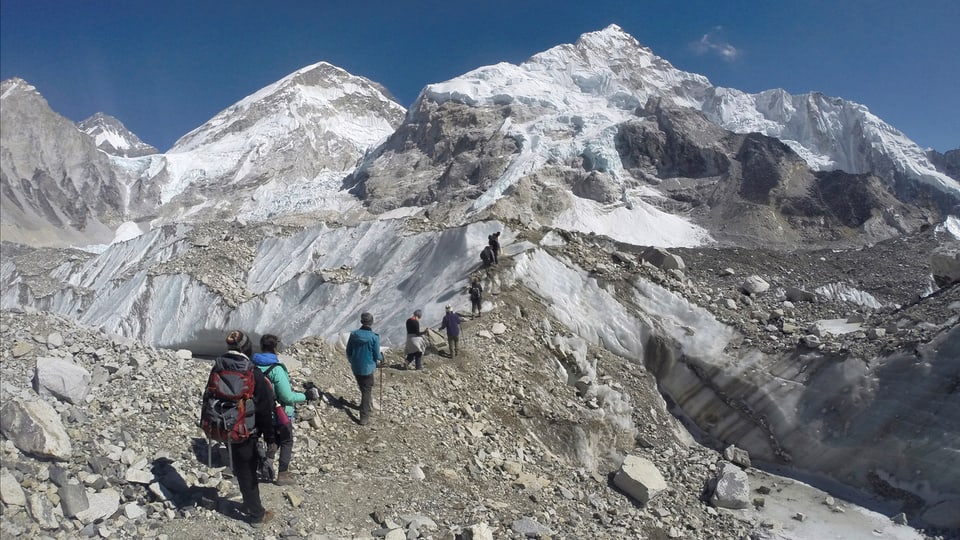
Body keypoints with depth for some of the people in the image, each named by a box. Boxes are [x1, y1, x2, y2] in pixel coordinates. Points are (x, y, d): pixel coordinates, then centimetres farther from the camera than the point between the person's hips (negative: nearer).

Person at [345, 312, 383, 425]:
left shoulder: (353, 334, -6)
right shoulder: (374, 337, -18)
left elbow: (348, 352, 3)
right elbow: (377, 355, -11)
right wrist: (381, 358, 12)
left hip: (355, 368, 4)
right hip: (367, 368, -4)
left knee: (363, 389, 24)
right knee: (367, 391, 5)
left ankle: (367, 405, 44)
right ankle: (364, 418, 4)